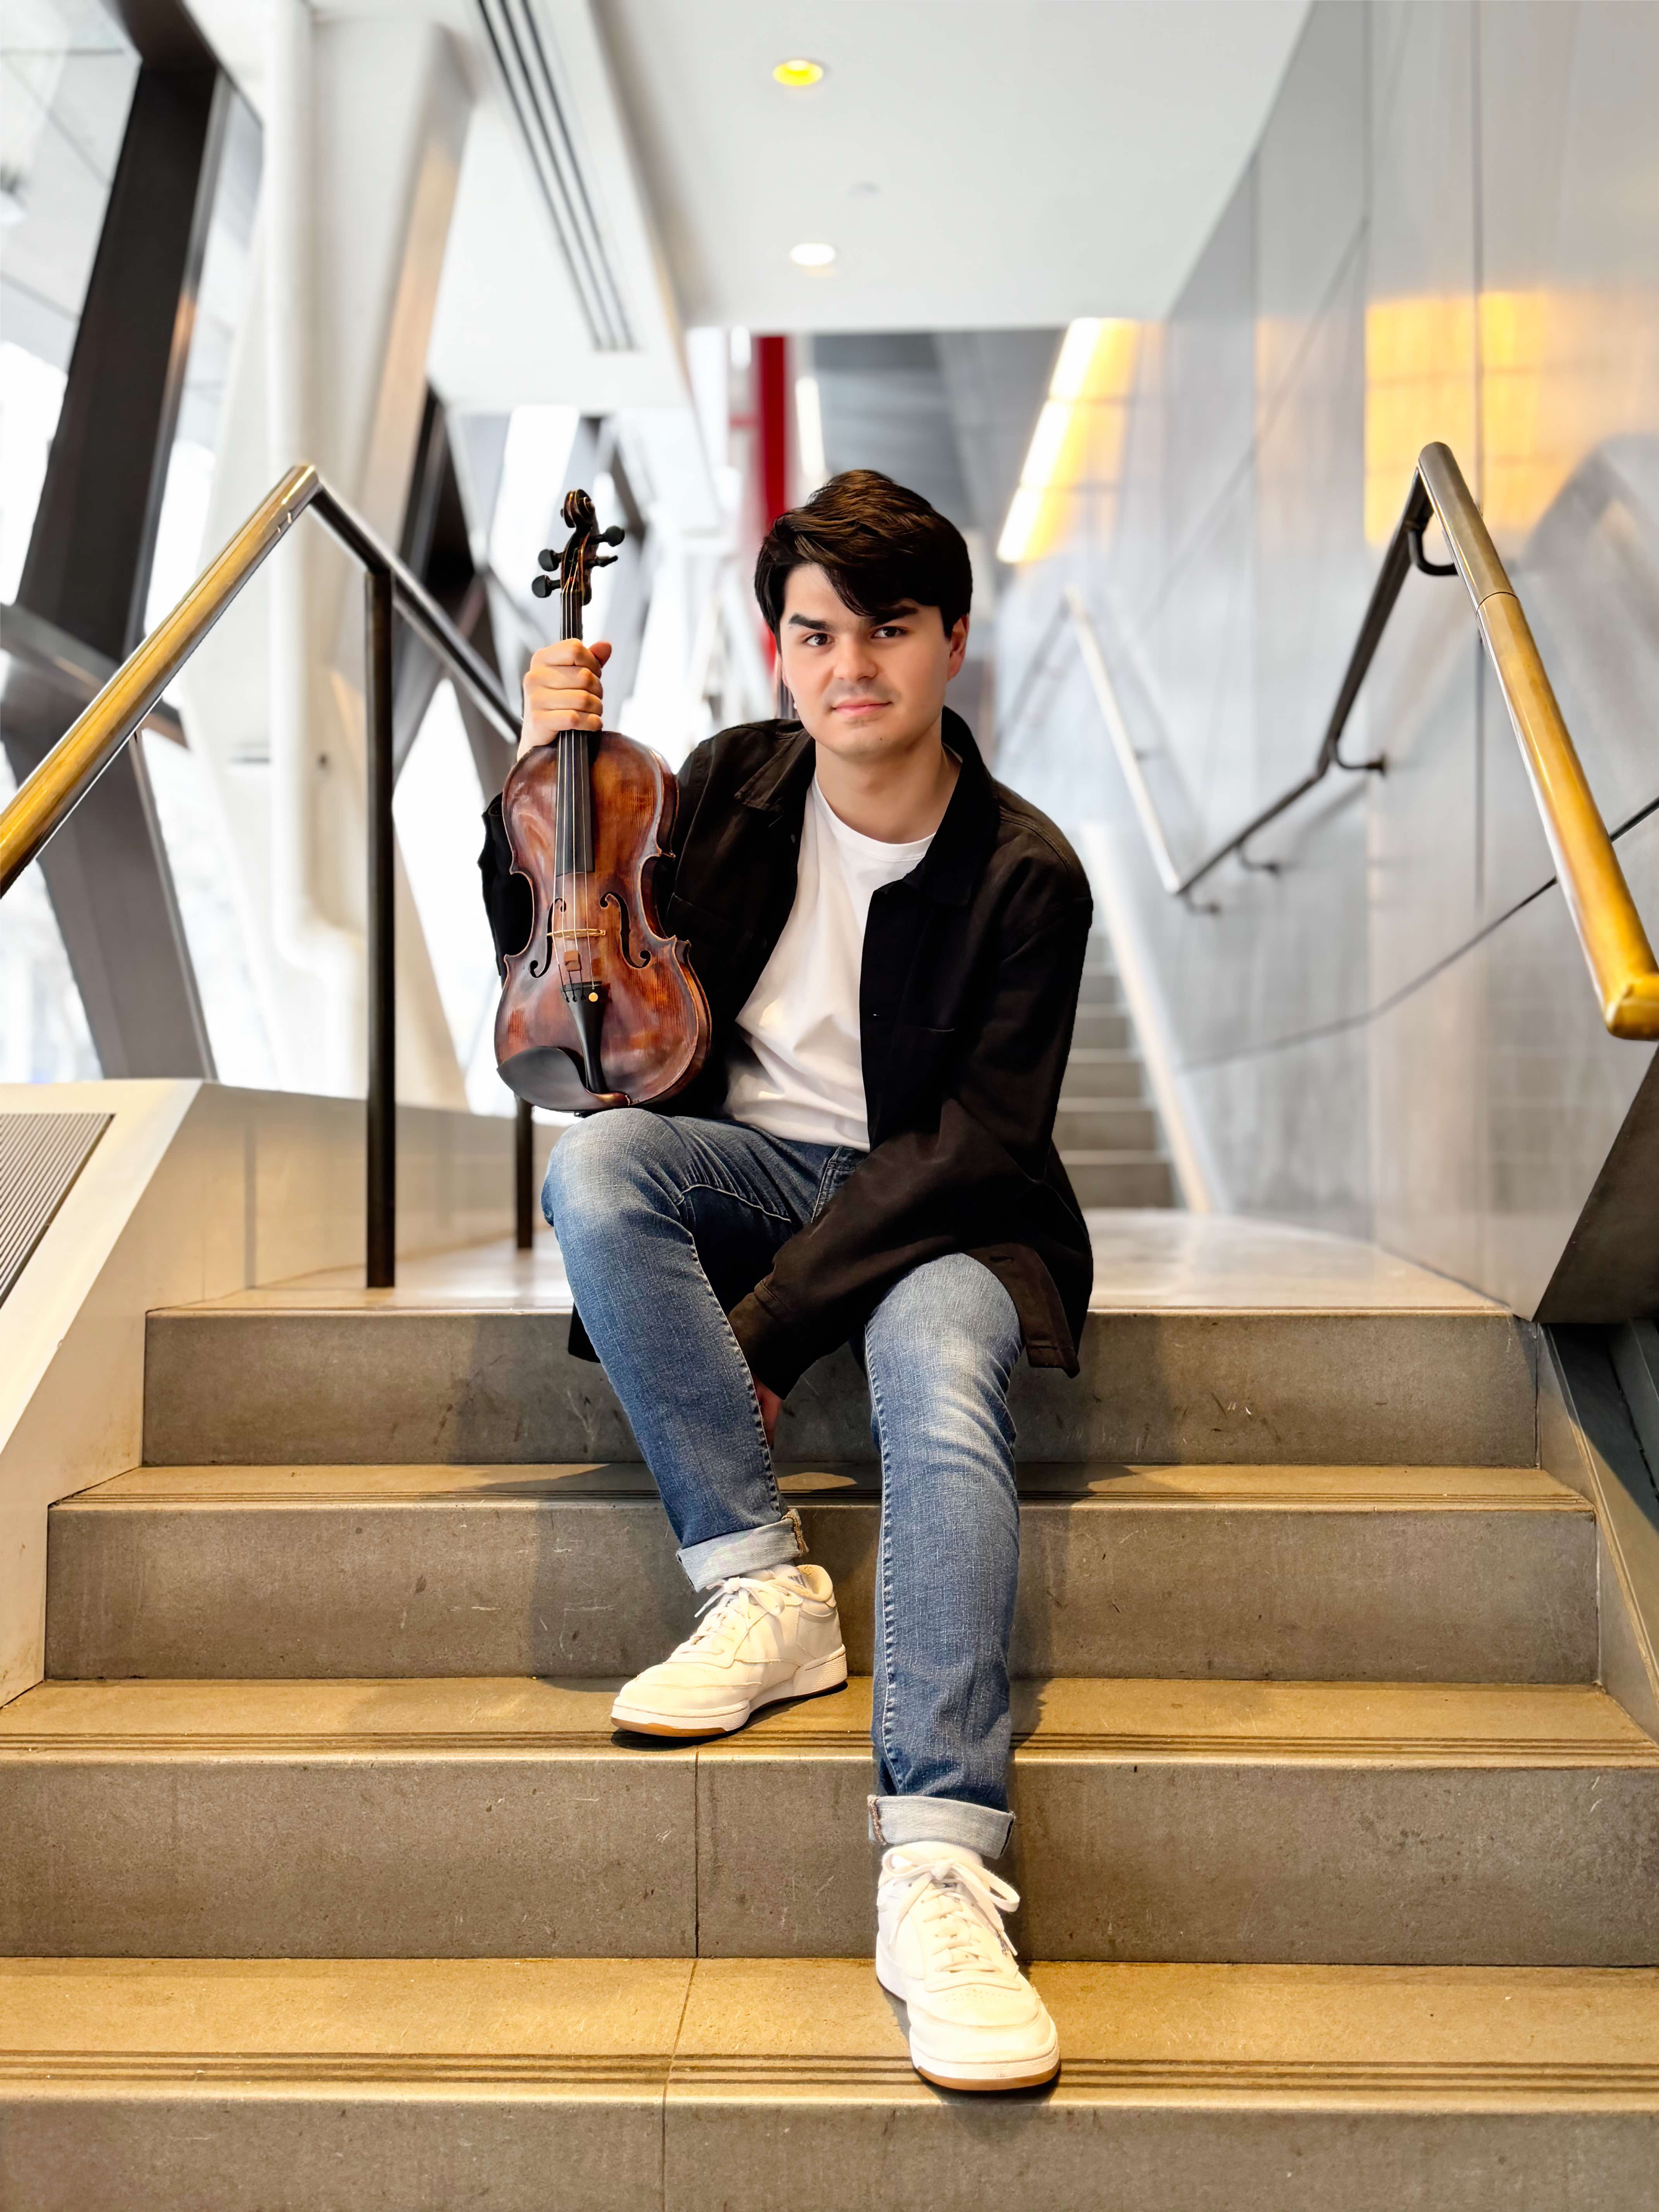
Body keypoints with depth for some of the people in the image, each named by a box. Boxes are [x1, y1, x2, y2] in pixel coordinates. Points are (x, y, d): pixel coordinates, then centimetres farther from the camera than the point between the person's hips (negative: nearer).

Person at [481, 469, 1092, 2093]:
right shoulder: (731, 785, 1)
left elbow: (970, 1149, -16)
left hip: (935, 1206, -3)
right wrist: (542, 782, -8)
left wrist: (767, 1320, -23)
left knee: (942, 1394, -35)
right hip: (750, 1157, 4)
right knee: (596, 1159, -29)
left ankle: (936, 1872, -39)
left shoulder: (1025, 874, -11)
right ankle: (761, 1588, -24)